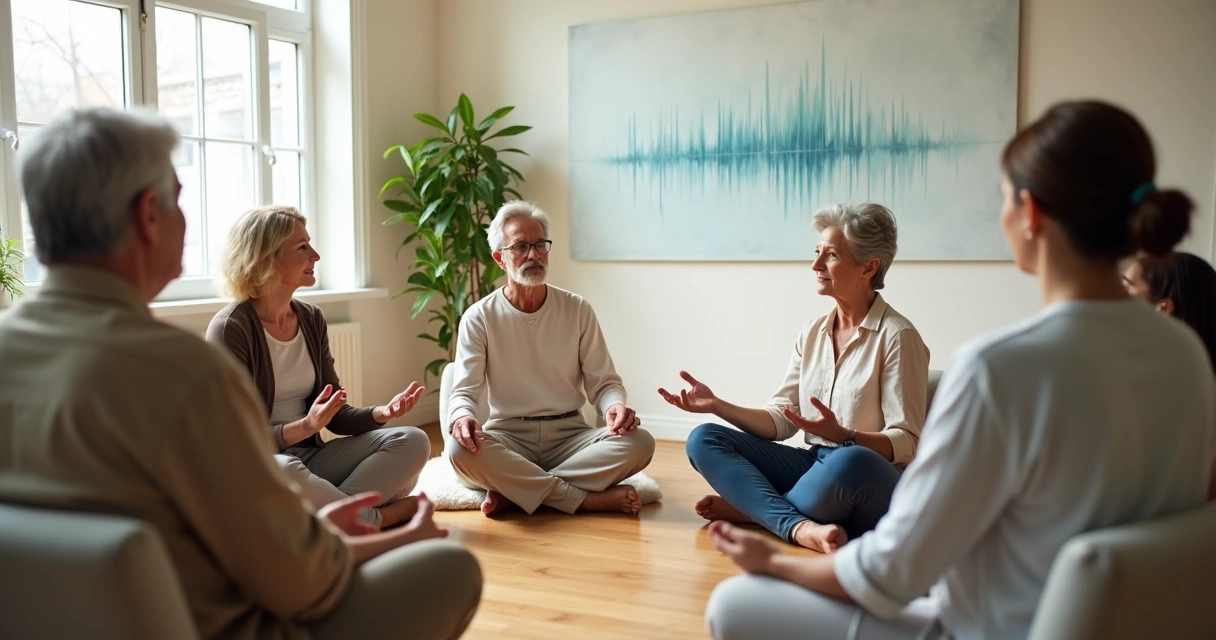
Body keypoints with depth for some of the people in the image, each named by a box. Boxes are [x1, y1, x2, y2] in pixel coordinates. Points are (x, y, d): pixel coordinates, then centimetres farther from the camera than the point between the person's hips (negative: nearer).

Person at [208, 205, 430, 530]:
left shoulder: (311, 320, 7)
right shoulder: (231, 329, -13)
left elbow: (336, 416, 7)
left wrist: (382, 413, -13)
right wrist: (304, 427, -29)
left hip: (309, 460, 6)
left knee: (412, 441, -10)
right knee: (280, 470, -40)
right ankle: (377, 520, -17)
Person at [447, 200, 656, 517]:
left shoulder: (578, 310, 3)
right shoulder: (479, 318, -1)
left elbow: (602, 382, 3)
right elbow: (465, 390, -6)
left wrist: (615, 406, -22)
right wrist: (463, 416, -31)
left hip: (569, 434, 2)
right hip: (508, 437, -1)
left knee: (639, 443, -25)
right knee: (462, 450, -34)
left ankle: (512, 490, -21)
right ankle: (589, 499, -24)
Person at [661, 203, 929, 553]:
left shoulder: (897, 337, -10)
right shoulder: (812, 333, 9)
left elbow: (906, 445, -13)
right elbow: (780, 419, 7)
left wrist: (842, 436, -30)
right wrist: (717, 405, -6)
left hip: (868, 488, -6)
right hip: (814, 466, 6)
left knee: (849, 463, -41)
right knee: (703, 439, -8)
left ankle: (754, 507, -12)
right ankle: (800, 526, -27)